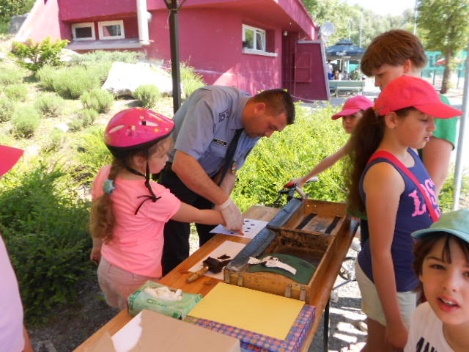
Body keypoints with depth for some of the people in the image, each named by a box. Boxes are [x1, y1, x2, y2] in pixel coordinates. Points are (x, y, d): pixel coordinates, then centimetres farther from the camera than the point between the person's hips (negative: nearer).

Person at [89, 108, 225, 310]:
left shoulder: (104, 176, -11)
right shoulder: (152, 195, -29)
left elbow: (96, 217, 5)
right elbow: (197, 216, -17)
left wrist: (97, 247, 22)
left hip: (106, 268, 7)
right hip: (136, 278, -7)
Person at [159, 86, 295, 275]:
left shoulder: (253, 127, -8)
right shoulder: (213, 104, -31)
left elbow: (231, 169, -1)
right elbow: (183, 163, -37)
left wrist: (224, 204, -18)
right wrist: (224, 202, -36)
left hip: (210, 176, 7)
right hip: (175, 174, -6)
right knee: (175, 254, -4)